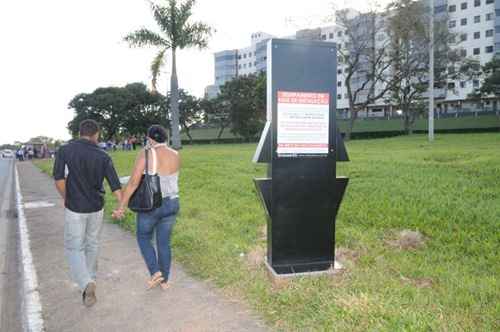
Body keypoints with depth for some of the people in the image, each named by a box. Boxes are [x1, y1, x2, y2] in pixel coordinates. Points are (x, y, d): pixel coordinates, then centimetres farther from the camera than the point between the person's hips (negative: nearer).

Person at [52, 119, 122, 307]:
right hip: (96, 208, 2)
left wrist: (66, 199, 1)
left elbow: (59, 179, -15)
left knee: (74, 248, 9)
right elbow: (115, 186, -10)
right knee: (92, 245, 20)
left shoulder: (65, 150, -9)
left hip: (74, 209, -2)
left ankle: (86, 284, -10)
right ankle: (89, 281, 33)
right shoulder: (103, 157, -6)